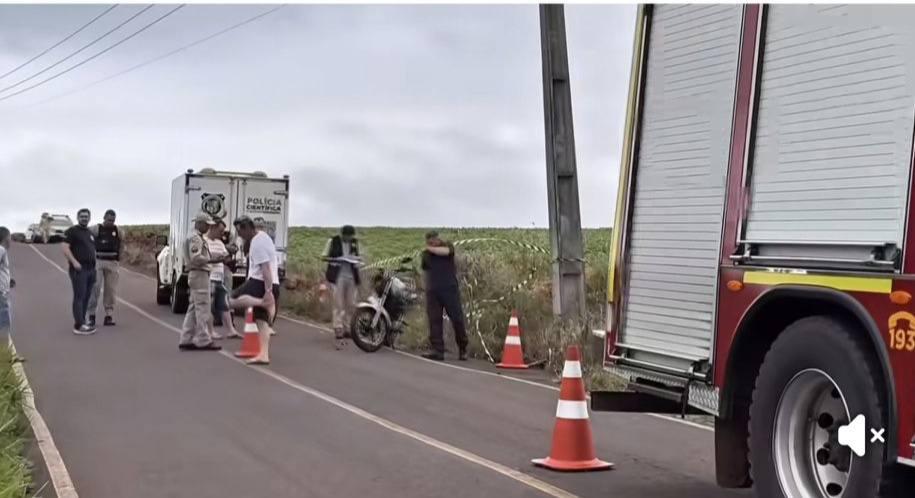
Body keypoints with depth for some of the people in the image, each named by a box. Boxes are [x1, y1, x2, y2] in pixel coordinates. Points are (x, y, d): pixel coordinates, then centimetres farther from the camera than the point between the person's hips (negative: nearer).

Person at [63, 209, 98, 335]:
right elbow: (65, 248, -12)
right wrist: (74, 262, -21)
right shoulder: (72, 231, -3)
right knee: (79, 297, -10)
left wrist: (95, 266, 17)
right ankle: (79, 325, -13)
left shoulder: (90, 234, 20)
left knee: (86, 297, 9)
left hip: (90, 269, 8)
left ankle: (81, 320, 16)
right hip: (78, 269, -8)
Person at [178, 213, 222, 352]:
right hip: (199, 274, -11)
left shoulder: (198, 238, 21)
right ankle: (203, 341, -8)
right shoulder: (195, 238, -12)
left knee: (194, 308, 11)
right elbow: (196, 258, -23)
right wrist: (214, 260, -28)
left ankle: (186, 340, 13)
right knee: (202, 308, -9)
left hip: (198, 275, 11)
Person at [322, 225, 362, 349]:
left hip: (351, 277, 5)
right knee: (338, 305, -9)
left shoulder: (355, 242, 8)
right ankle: (338, 333, -10)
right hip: (337, 276, -5)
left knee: (351, 305, 7)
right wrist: (336, 260, -18)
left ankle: (346, 330, 21)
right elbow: (325, 257, -1)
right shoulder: (333, 241, -4)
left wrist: (356, 261, -4)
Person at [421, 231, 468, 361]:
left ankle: (463, 349, 9)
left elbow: (445, 251, -19)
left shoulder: (448, 246, 4)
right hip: (432, 291, 4)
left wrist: (430, 248, -7)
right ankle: (437, 351, -4)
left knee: (457, 319, -3)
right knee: (434, 321, -3)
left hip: (449, 289, -4)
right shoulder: (426, 254, 16)